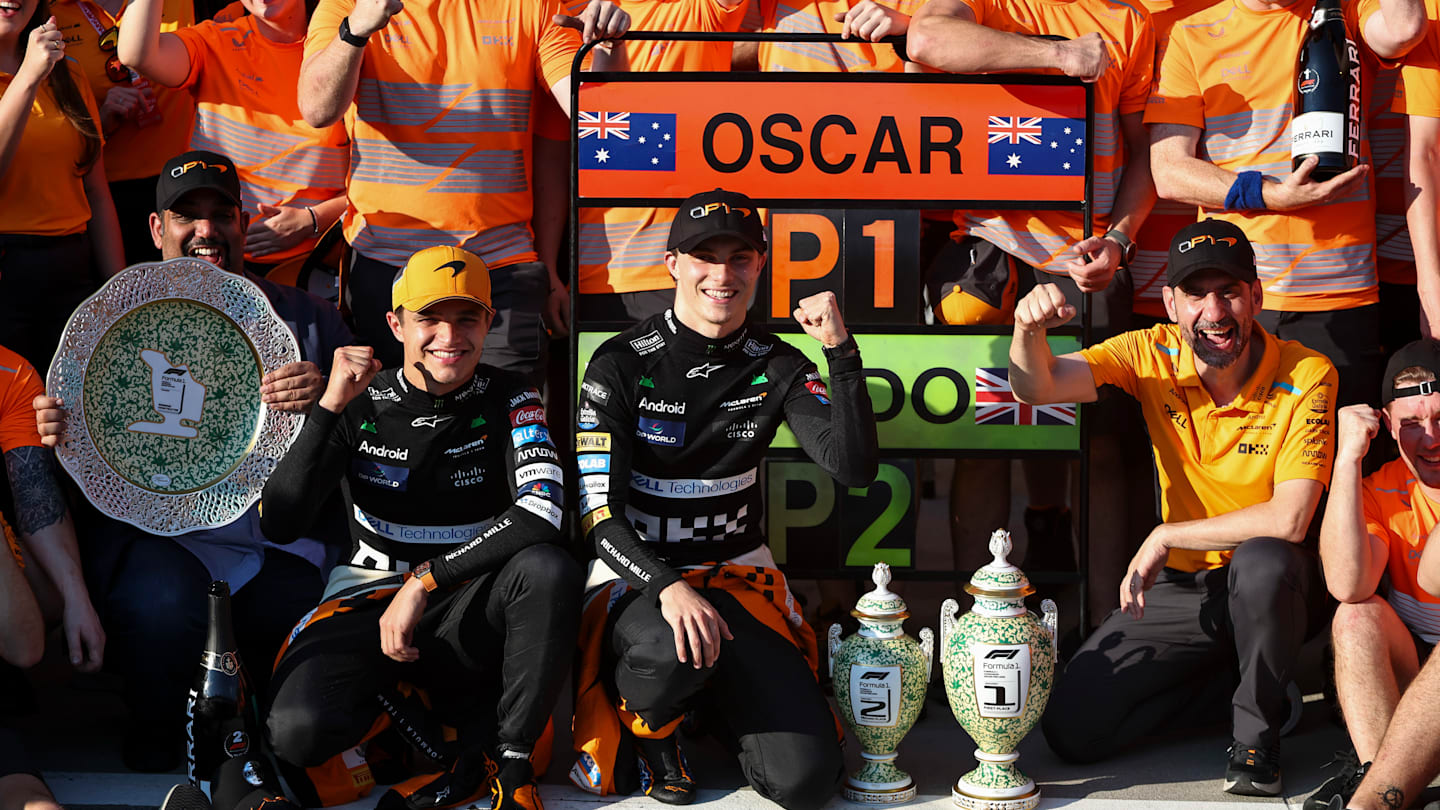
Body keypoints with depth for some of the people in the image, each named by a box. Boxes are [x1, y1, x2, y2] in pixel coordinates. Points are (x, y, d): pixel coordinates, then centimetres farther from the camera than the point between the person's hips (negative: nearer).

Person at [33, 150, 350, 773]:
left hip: (279, 536, 2)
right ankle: (158, 740, 1)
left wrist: (329, 398, -17)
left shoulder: (304, 317, 12)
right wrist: (51, 435, -14)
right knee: (163, 598, -33)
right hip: (148, 532, -1)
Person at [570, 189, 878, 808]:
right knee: (672, 652, -41)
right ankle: (643, 725, -3)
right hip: (636, 577, -3)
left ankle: (723, 703, 19)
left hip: (739, 576, 3)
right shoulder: (622, 364, -7)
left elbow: (854, 468, -11)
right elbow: (599, 513, -13)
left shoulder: (777, 368, 2)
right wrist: (668, 588, -29)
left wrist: (842, 353, -21)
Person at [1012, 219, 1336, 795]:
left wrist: (1166, 537, -19)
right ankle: (1242, 680, 10)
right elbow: (1037, 386, -17)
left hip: (1273, 583, -3)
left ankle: (1256, 730, -13)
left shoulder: (1306, 376, -17)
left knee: (1260, 560, -41)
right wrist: (1029, 329, -39)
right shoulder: (1154, 355, -7)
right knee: (1072, 729, -9)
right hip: (1182, 586, 4)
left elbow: (1288, 520, -25)